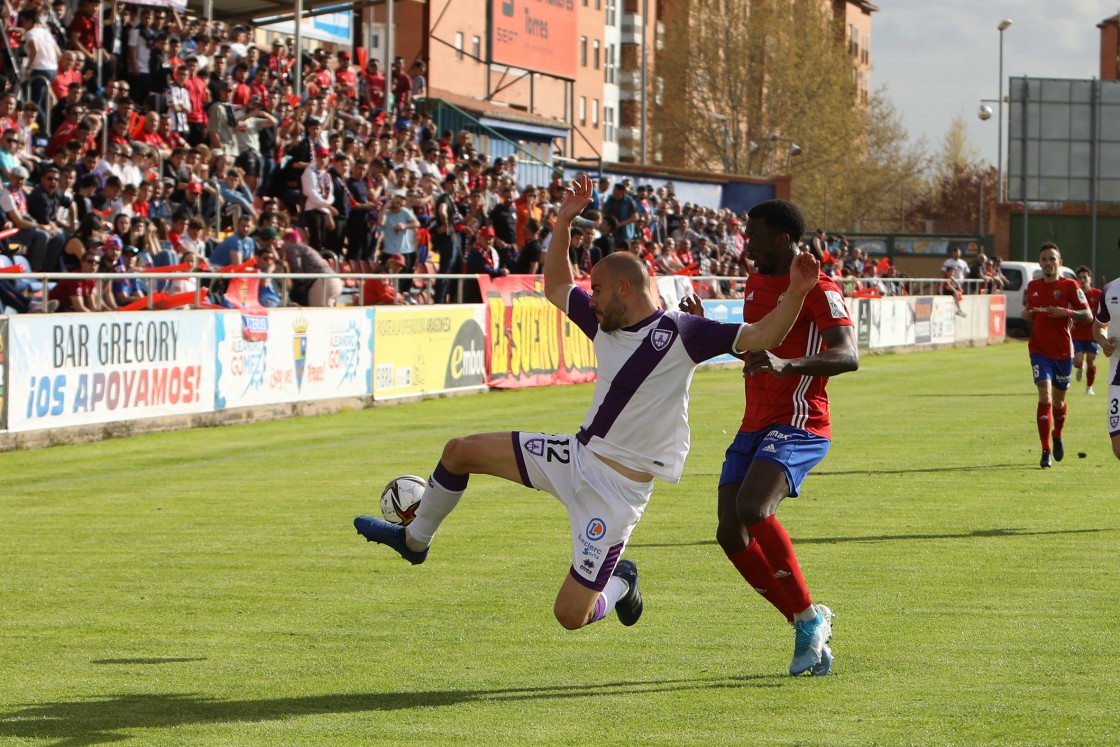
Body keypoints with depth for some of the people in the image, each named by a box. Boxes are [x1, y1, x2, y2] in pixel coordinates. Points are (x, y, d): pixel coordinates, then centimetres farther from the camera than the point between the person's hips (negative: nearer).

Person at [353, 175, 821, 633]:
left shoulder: (680, 333, -15)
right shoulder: (605, 324, 6)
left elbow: (761, 337, -18)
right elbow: (555, 287, 20)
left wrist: (796, 294, -33)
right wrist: (564, 222, 10)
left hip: (619, 487, -7)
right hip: (577, 456, 7)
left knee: (571, 615, -8)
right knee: (461, 451, 7)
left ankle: (619, 582, 27)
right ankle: (415, 538, 31)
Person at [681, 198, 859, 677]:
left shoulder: (817, 289, -12)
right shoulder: (756, 283, 15)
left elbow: (848, 356, -27)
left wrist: (787, 364, -41)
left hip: (798, 425, -9)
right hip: (755, 425, 9)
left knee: (752, 509, -30)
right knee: (731, 535, -1)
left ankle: (809, 617, -15)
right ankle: (807, 624, 12)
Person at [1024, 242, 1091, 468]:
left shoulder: (1069, 286, -4)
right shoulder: (1032, 287, 7)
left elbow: (1088, 315, -6)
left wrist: (1065, 312, -22)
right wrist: (1026, 314, -2)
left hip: (1063, 350, -1)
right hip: (1039, 350, 1)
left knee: (1058, 399, 11)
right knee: (1045, 396, -15)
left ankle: (1057, 437, 42)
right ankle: (1046, 452, -14)